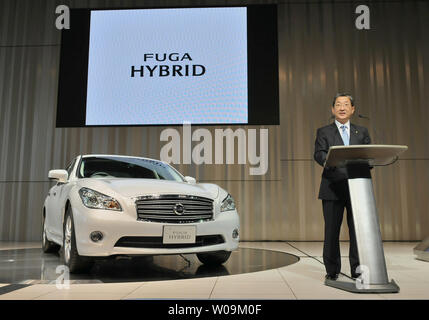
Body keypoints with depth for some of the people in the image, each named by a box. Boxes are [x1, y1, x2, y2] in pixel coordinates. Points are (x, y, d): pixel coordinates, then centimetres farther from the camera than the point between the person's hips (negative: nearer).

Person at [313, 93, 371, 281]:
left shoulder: (362, 132, 19)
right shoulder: (324, 132, 11)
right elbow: (319, 154, -3)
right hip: (333, 188, -2)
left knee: (358, 230, 3)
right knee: (332, 230, 1)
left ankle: (358, 270, 14)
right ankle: (332, 271, 11)